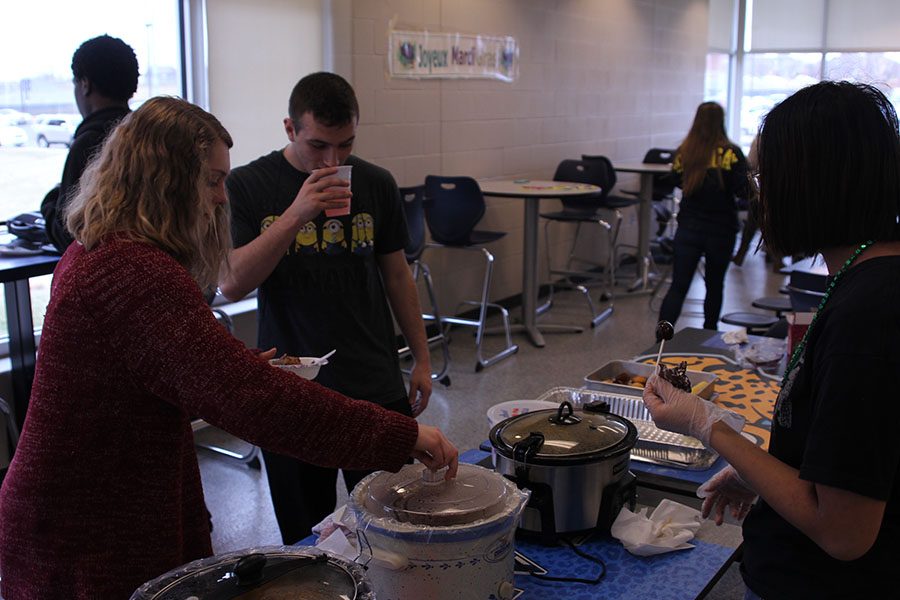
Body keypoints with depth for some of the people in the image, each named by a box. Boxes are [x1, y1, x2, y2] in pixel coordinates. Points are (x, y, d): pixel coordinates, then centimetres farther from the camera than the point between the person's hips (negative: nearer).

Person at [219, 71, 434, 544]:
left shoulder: (375, 184, 3)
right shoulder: (249, 185, -4)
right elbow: (231, 284, -15)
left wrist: (421, 359, 13)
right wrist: (296, 214, -24)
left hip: (376, 386, 2)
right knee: (306, 540, 10)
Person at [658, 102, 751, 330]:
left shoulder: (684, 151, -3)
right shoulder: (731, 153, -11)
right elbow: (743, 190, -13)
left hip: (688, 227, 1)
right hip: (721, 230, -1)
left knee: (678, 286, 0)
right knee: (714, 286, 16)